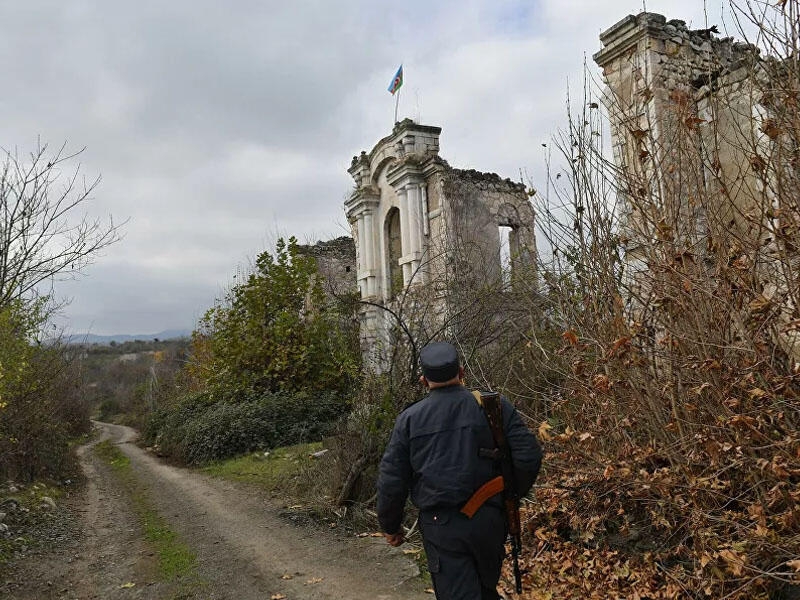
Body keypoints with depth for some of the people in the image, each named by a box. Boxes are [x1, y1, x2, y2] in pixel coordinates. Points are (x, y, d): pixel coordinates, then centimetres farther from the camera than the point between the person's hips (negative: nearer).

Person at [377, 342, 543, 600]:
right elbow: (529, 456, -6)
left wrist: (390, 526, 13)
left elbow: (391, 479, -2)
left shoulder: (409, 418, -3)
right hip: (489, 520, 2)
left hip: (440, 524, -2)